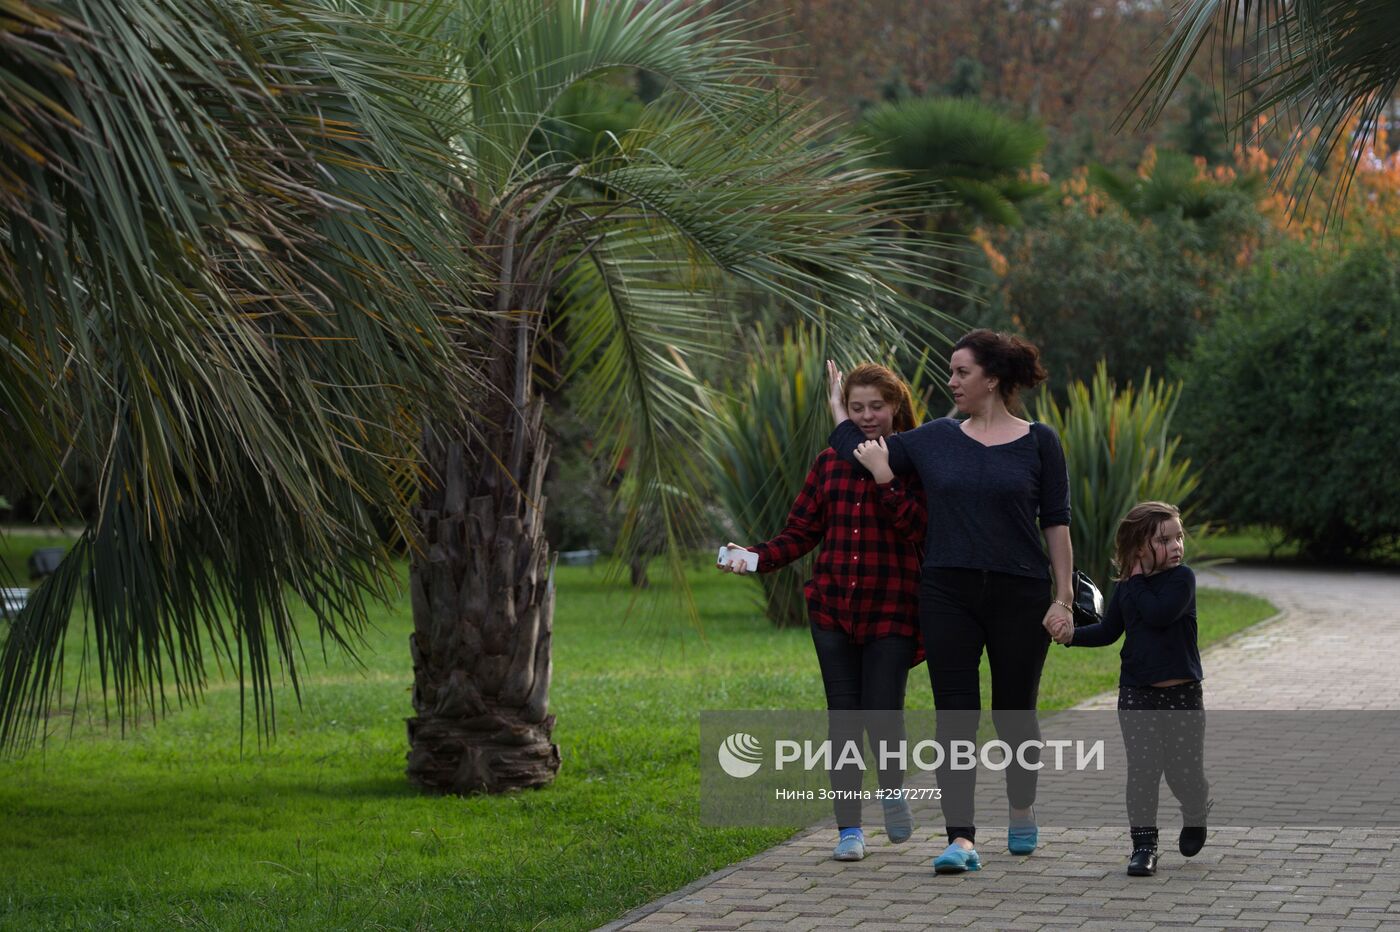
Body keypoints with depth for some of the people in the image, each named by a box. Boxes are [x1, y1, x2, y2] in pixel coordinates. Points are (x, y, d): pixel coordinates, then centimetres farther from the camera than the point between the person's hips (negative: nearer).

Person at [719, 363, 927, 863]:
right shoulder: (829, 462, 10)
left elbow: (920, 530, -12)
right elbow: (800, 532, 9)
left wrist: (886, 479, -19)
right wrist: (756, 557, -6)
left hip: (890, 611, -3)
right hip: (832, 609, 3)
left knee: (881, 717, -9)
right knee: (843, 719, 3)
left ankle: (893, 785, 24)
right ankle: (849, 829, 13)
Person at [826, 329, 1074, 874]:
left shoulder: (1038, 442, 1)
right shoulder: (935, 440, 7)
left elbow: (1056, 522, 1)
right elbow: (857, 453, 7)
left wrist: (1063, 596, -3)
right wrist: (839, 405, 18)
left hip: (1019, 594, -2)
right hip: (948, 594, 2)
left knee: (1014, 714, 9)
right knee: (955, 717, -7)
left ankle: (1022, 811, 34)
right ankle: (962, 840, -10)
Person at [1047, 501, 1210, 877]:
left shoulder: (1182, 578, -8)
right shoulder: (1126, 588, 5)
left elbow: (1158, 614, -24)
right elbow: (1108, 630, 13)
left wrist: (1138, 579, -13)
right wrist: (1072, 634, -2)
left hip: (1182, 694, -3)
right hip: (1136, 694, 3)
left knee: (1185, 773, 3)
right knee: (1141, 770, -4)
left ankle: (1196, 815, 36)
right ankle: (1143, 844, 3)